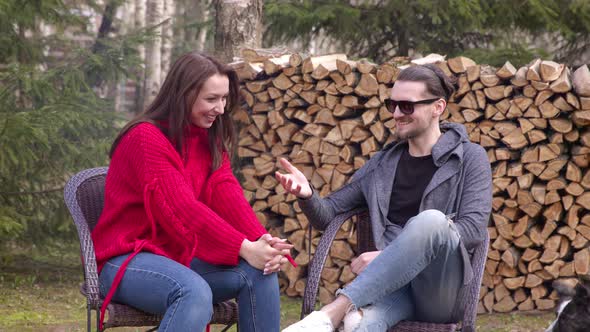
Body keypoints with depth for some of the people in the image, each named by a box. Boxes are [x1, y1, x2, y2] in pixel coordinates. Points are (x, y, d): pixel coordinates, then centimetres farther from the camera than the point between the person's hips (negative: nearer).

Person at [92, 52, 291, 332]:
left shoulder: (209, 139, 10)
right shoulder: (145, 138, -16)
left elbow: (226, 194, -6)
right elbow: (181, 209, -25)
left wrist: (261, 241, -25)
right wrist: (243, 248, -32)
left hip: (181, 257, 8)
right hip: (127, 260, -8)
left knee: (259, 273, -16)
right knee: (194, 292, -37)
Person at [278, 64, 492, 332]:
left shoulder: (469, 157, 8)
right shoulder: (382, 164, 20)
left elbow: (474, 227, -7)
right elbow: (327, 214, 21)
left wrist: (391, 255, -15)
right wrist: (307, 195, -6)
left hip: (443, 285, -1)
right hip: (394, 282, 1)